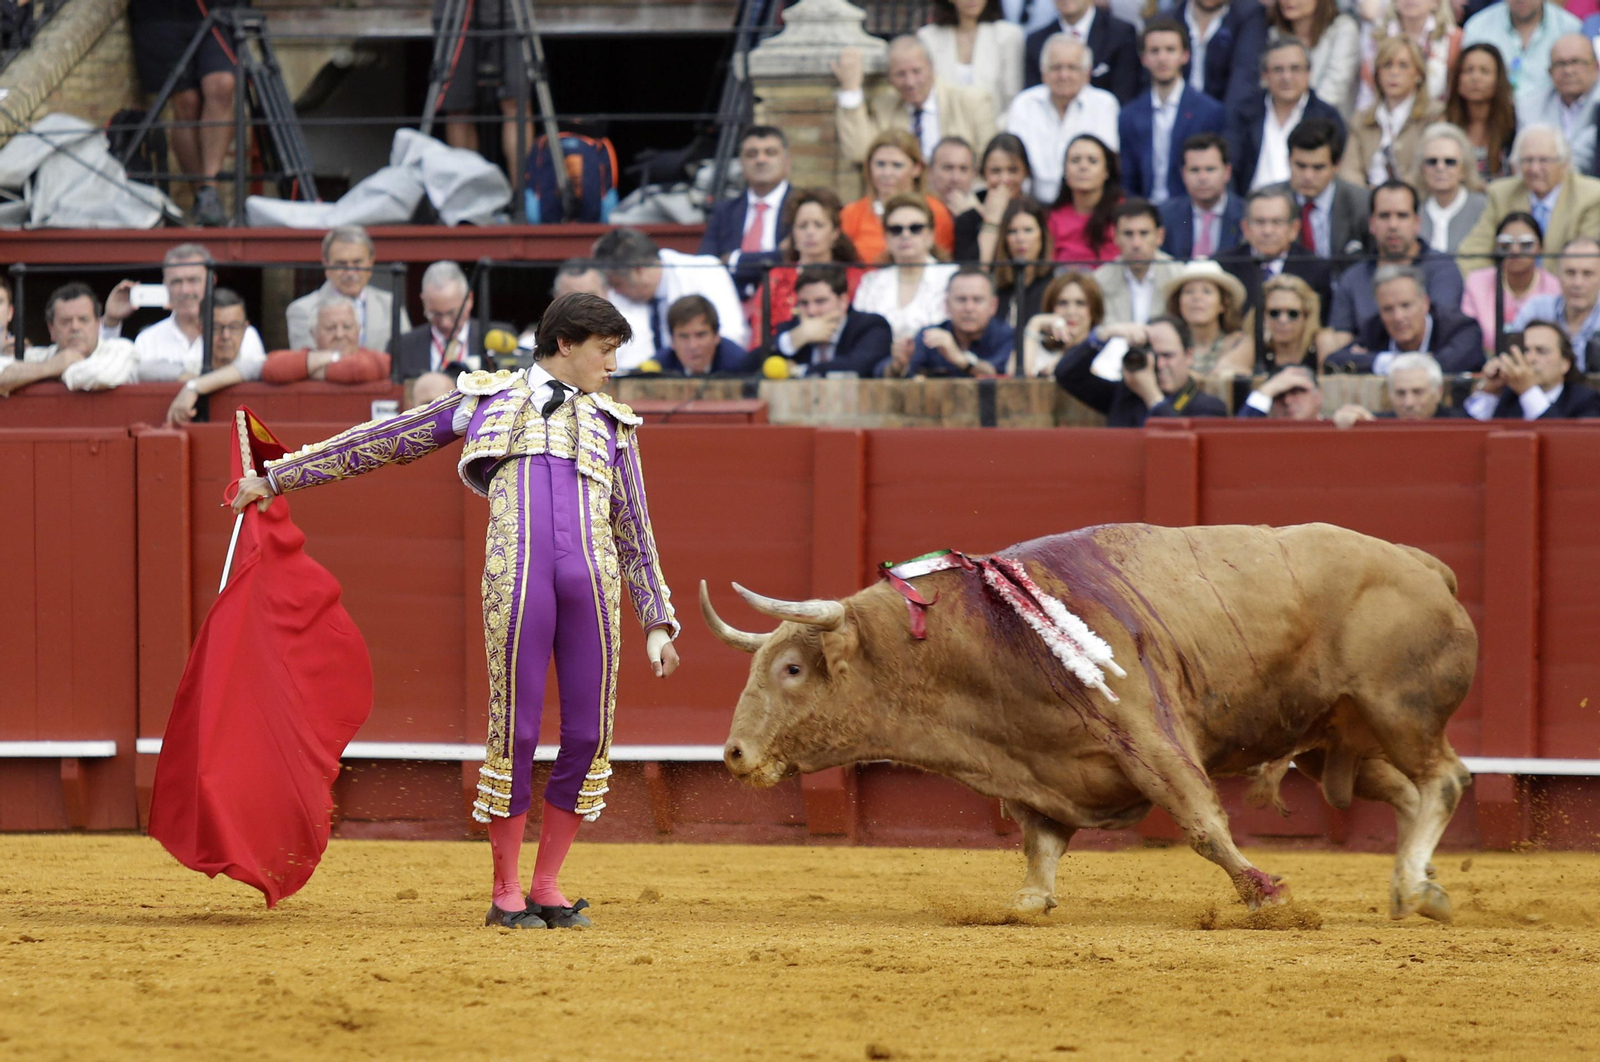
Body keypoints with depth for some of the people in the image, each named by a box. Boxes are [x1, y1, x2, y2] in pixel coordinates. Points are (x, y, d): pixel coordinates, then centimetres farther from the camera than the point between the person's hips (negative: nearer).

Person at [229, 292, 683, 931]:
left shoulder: (613, 428, 27)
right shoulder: (488, 399, 20)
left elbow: (636, 537, 27)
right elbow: (384, 442, 24)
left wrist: (657, 625, 18)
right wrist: (278, 477, 25)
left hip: (594, 580, 3)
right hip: (515, 577, -3)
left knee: (589, 735, -1)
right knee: (513, 733, -5)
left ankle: (547, 886, 12)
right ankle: (505, 893, 6)